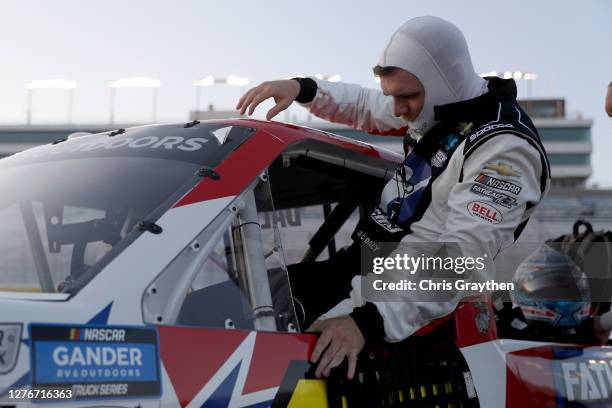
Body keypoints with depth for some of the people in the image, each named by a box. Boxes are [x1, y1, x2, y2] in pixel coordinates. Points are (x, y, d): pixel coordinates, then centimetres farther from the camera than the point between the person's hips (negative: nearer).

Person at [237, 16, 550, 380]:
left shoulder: (505, 148, -23)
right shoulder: (442, 105, 5)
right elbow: (365, 107, 20)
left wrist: (370, 321, -40)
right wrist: (301, 89, 1)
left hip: (409, 294, -9)